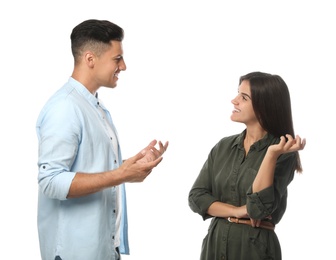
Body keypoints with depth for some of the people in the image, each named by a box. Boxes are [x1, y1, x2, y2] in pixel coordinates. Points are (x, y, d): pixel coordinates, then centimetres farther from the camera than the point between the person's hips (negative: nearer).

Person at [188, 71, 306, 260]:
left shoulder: (284, 154, -11)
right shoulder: (223, 146, 4)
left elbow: (259, 207, -21)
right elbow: (196, 197, -1)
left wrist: (272, 154, -27)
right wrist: (238, 211, -14)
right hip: (215, 242, 4)